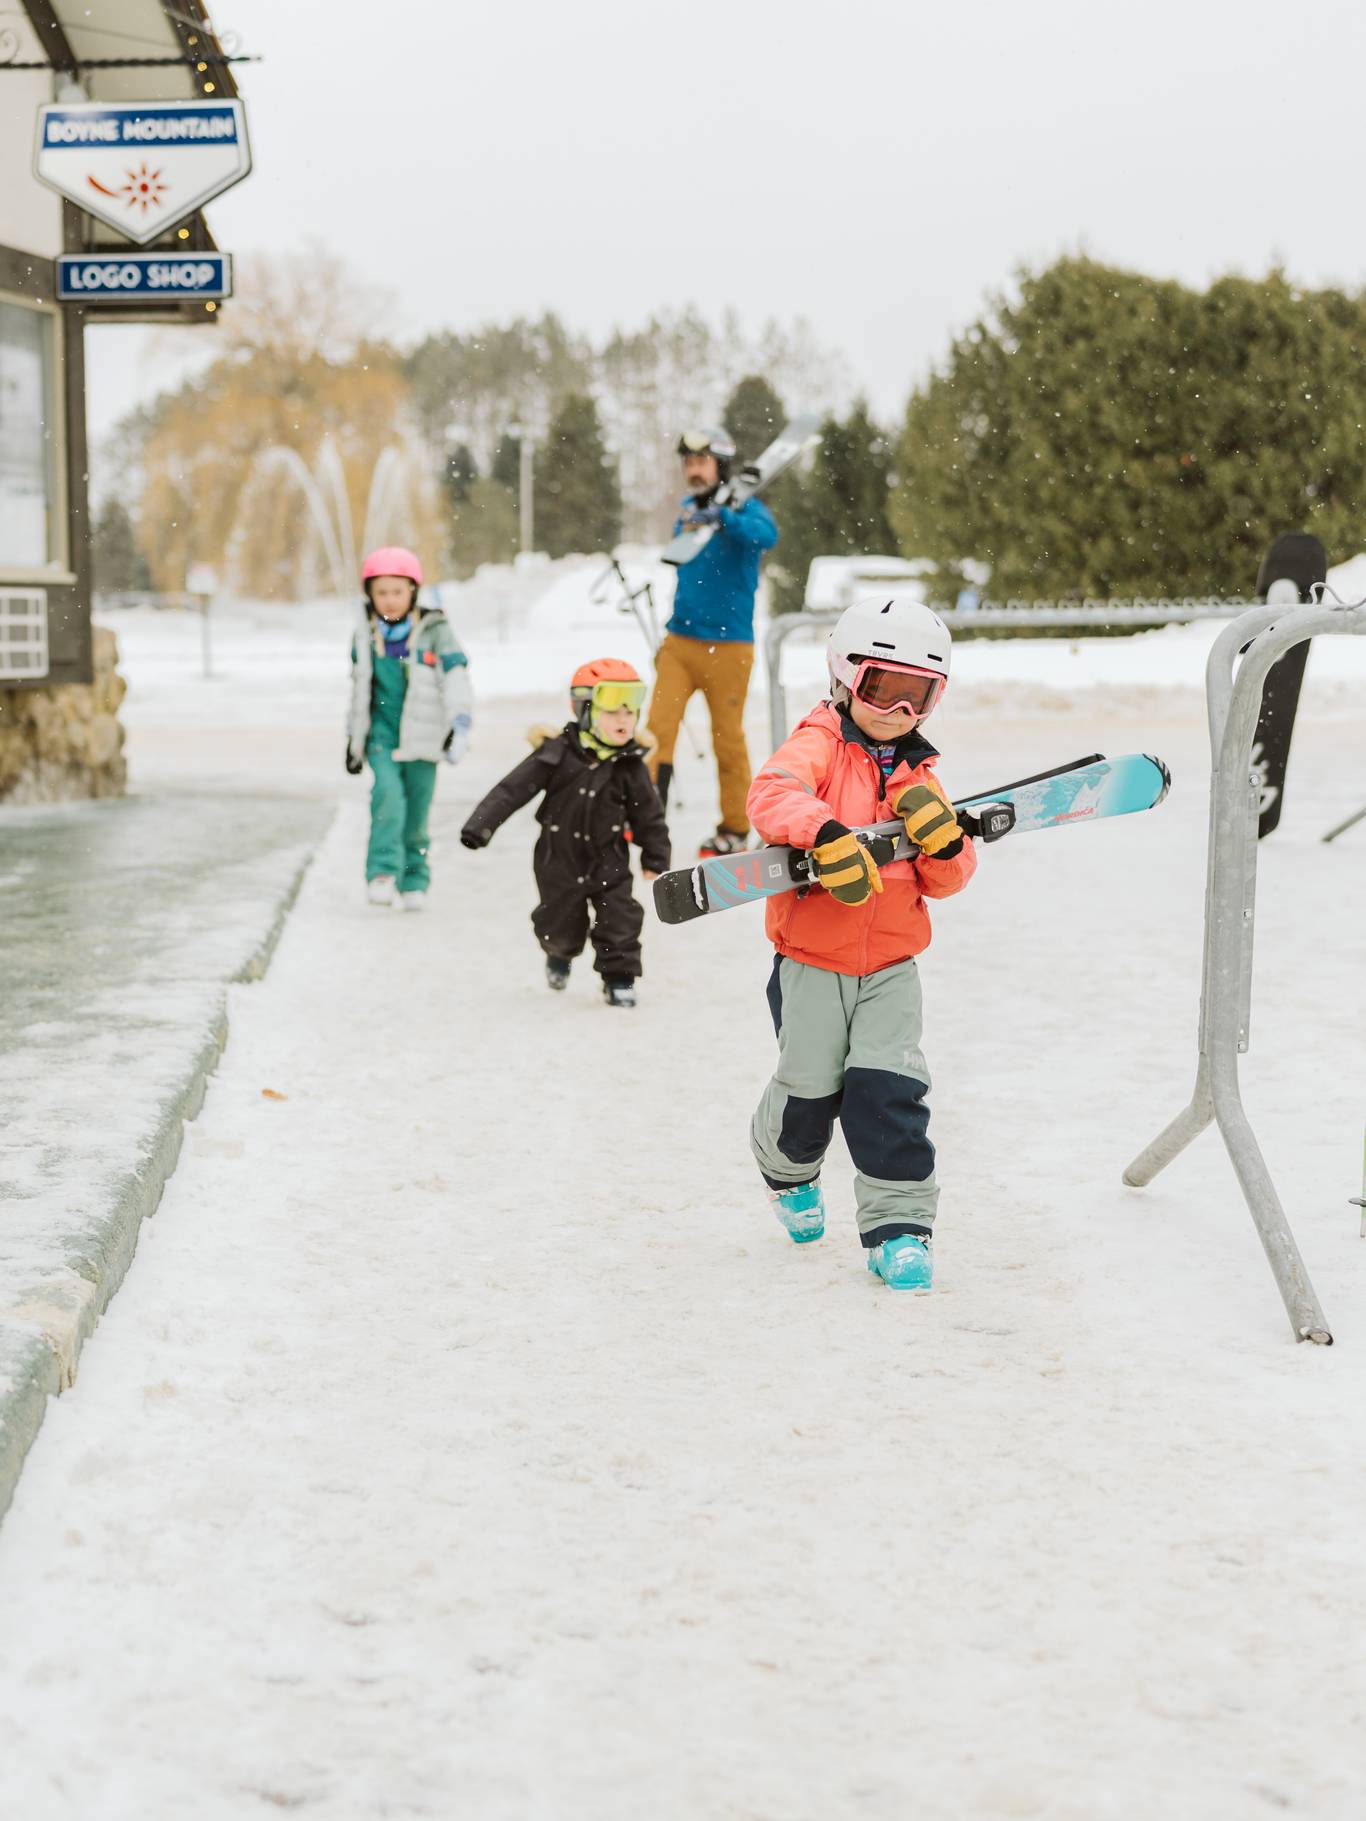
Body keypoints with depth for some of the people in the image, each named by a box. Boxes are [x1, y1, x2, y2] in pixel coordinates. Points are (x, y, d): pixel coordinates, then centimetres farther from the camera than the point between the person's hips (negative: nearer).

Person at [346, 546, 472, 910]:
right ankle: (383, 872, -19)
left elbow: (456, 681, -10)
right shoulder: (365, 635, 5)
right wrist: (354, 738, 21)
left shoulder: (434, 632, -5)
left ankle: (414, 880, 18)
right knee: (388, 793, -21)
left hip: (420, 735, -1)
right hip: (382, 732, 1)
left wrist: (459, 726, -22)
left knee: (416, 808, 3)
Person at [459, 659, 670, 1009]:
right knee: (561, 924, 14)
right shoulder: (557, 753, -16)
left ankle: (619, 977, 9)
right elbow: (513, 789, -14)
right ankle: (559, 953, 47)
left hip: (609, 860, 1)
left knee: (619, 919, -7)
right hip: (560, 858, -1)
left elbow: (649, 815, 1)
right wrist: (481, 825, -19)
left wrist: (655, 860, 4)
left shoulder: (630, 765, -8)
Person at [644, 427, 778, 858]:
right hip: (679, 643, 5)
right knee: (659, 727, -9)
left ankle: (735, 830, 16)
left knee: (728, 739, 3)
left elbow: (766, 535, -30)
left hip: (728, 645, -5)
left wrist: (721, 518, -45)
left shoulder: (744, 509, -6)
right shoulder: (687, 512, 11)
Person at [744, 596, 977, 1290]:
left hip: (891, 963, 3)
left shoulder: (917, 774, 9)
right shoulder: (819, 745, -6)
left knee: (888, 1088, -8)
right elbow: (771, 794, -28)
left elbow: (945, 881, 8)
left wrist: (945, 842, -13)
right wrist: (827, 833, -43)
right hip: (810, 956, -3)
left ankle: (898, 1226, 1)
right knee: (811, 1089, 6)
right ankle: (789, 1171, 39)